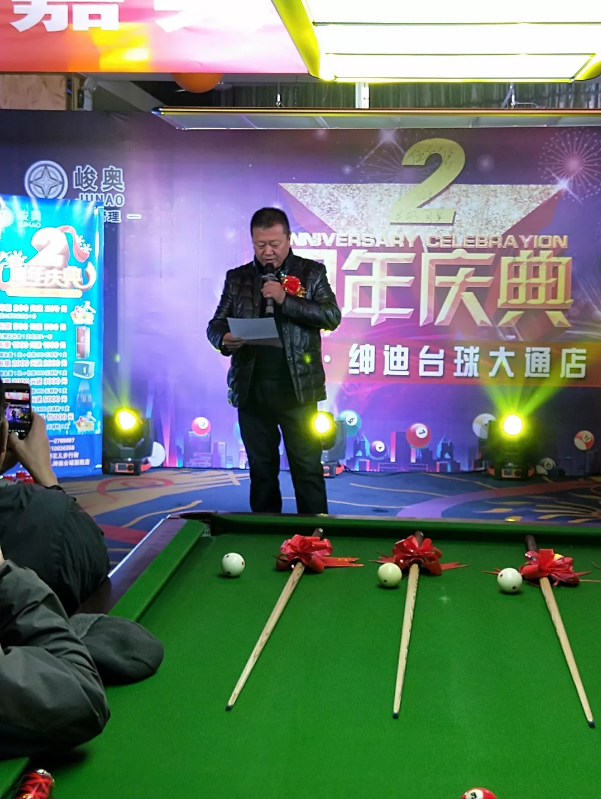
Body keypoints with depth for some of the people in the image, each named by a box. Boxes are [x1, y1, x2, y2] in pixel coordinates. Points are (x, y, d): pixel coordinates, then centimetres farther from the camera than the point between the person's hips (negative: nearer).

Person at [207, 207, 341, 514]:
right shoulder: (237, 278, 11)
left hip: (297, 389, -2)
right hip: (252, 390, 3)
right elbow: (215, 325, 10)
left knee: (308, 470, -1)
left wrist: (286, 300, -17)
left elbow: (332, 316, -5)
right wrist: (224, 340, -14)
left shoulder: (311, 272, 4)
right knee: (261, 470, 11)